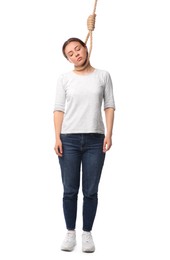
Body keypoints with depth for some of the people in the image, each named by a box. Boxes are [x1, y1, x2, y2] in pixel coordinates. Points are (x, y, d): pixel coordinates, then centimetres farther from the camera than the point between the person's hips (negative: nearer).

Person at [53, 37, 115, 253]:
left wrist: (109, 134, -6)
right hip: (69, 139, 0)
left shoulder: (103, 76, 7)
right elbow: (59, 109, 2)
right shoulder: (64, 79, 6)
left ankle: (87, 233, 18)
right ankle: (70, 233, 17)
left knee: (91, 191, 5)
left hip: (95, 140, 0)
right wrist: (57, 138, -7)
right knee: (70, 191, 4)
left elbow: (109, 106, 4)